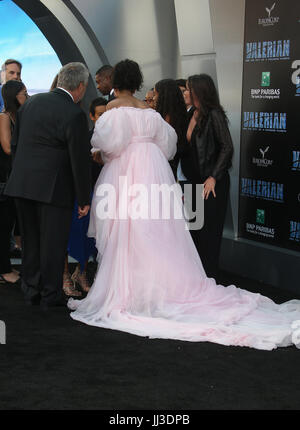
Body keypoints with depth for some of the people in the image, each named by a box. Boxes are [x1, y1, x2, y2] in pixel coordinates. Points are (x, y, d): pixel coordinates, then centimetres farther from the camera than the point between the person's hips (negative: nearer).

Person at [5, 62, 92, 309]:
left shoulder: (31, 103, 7)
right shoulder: (74, 115, -14)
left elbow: (15, 144, 13)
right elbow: (80, 161, -13)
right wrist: (84, 200, -6)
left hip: (22, 184, 6)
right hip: (54, 187, -6)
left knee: (31, 240, 16)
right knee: (53, 242, 5)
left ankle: (31, 291, 25)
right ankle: (51, 296, 13)